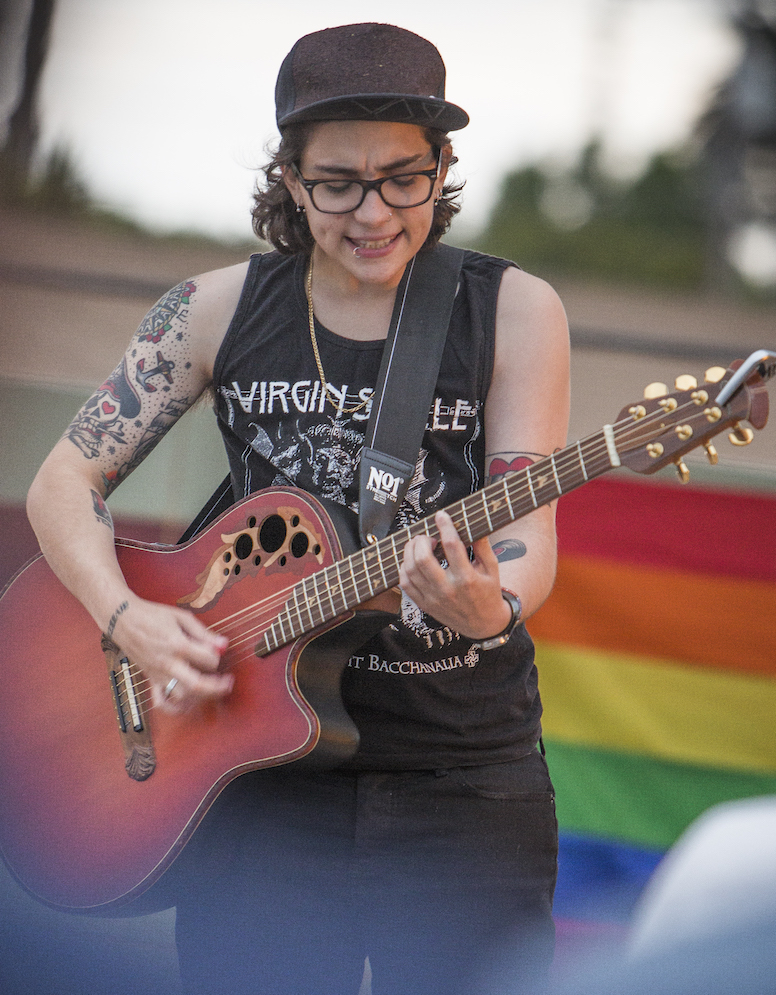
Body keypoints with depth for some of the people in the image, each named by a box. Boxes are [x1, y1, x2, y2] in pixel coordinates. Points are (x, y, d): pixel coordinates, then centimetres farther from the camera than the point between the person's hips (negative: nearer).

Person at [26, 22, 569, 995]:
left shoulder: (511, 311, -2)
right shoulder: (220, 311, 2)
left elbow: (528, 526, -8)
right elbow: (64, 483, 6)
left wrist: (490, 609, -31)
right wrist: (129, 618, -12)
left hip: (465, 777, -1)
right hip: (260, 770, 1)